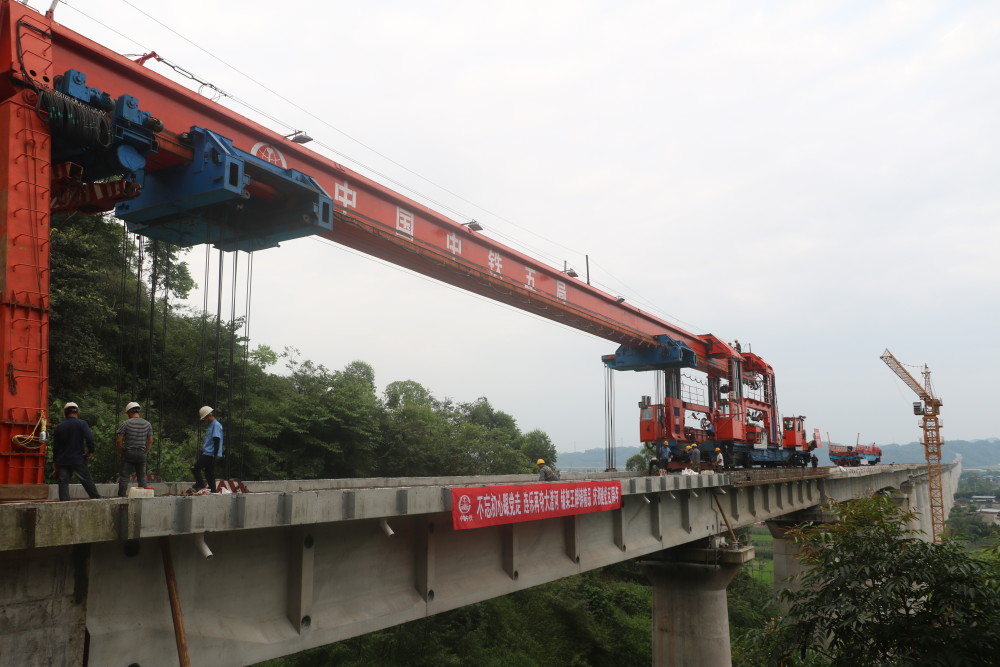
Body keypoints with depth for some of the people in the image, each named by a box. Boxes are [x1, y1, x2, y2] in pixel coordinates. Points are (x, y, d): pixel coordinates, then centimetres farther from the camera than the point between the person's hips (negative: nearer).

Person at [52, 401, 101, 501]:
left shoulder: (59, 426, 10)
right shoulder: (82, 424, -4)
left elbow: (55, 446, 14)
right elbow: (89, 438, -17)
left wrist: (54, 461, 21)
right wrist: (90, 451, -5)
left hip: (62, 461, 3)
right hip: (78, 459, -3)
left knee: (63, 483, 5)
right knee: (87, 481, 2)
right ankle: (97, 499, 3)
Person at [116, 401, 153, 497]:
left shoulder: (126, 423, -6)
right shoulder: (147, 424, 4)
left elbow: (119, 440, -8)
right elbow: (150, 441, 6)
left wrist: (119, 453, 5)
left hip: (128, 453, -3)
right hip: (141, 454, 3)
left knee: (124, 476, 3)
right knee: (142, 477, 8)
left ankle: (121, 496, 1)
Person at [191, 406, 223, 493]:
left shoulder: (216, 425, -12)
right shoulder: (210, 425, 18)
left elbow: (217, 440, -18)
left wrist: (215, 455, -21)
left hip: (210, 454, -10)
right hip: (206, 453, 10)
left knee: (195, 468, -11)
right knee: (209, 473, 9)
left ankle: (201, 486, -8)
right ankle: (212, 490, 11)